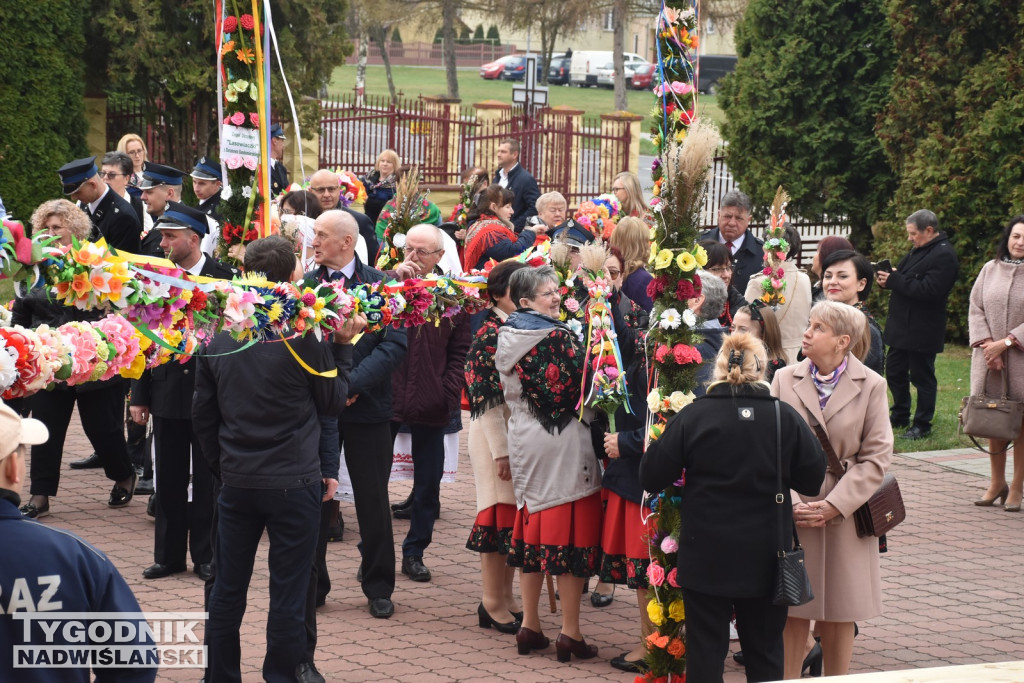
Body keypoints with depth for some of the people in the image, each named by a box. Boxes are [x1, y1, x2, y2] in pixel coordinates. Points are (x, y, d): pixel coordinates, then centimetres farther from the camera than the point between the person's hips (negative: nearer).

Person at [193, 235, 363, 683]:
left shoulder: (217, 336, 1)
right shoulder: (304, 335, -13)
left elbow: (203, 415, 8)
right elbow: (333, 402, -1)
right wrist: (342, 346, 8)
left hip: (236, 482, 4)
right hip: (294, 484, -4)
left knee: (227, 591, 13)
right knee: (287, 596, 3)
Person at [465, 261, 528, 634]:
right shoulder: (488, 336, -12)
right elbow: (488, 400, -15)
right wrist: (501, 451, -18)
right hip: (496, 437, -7)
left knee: (516, 515, 11)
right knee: (498, 513, -3)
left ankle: (507, 596, 20)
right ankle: (492, 602, 5)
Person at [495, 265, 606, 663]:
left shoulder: (507, 339, 6)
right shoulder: (559, 337, -16)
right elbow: (584, 385, -13)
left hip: (525, 441, 7)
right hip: (564, 441, -7)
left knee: (533, 530, 14)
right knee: (569, 535, -2)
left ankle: (530, 627, 17)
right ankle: (570, 634, -1)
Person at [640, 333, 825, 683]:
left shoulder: (692, 416, -9)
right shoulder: (785, 418, -6)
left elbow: (650, 477, -6)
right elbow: (813, 481, 1)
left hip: (706, 559, -1)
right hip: (765, 559, 1)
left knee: (705, 653, 7)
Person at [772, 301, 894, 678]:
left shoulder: (870, 386, -3)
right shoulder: (785, 380, 1)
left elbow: (876, 457, -5)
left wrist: (833, 506, -13)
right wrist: (790, 503, -11)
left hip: (845, 516, -1)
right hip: (792, 515, 1)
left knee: (839, 616, 7)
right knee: (793, 612, 3)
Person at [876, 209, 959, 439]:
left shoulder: (944, 256, -19)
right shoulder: (920, 250, 13)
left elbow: (927, 290, -27)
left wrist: (894, 280, -23)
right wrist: (888, 280, -3)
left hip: (921, 331, -10)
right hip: (902, 326, 10)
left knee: (922, 377, 0)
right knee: (894, 371, 16)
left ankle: (922, 425, 9)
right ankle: (900, 416, 30)